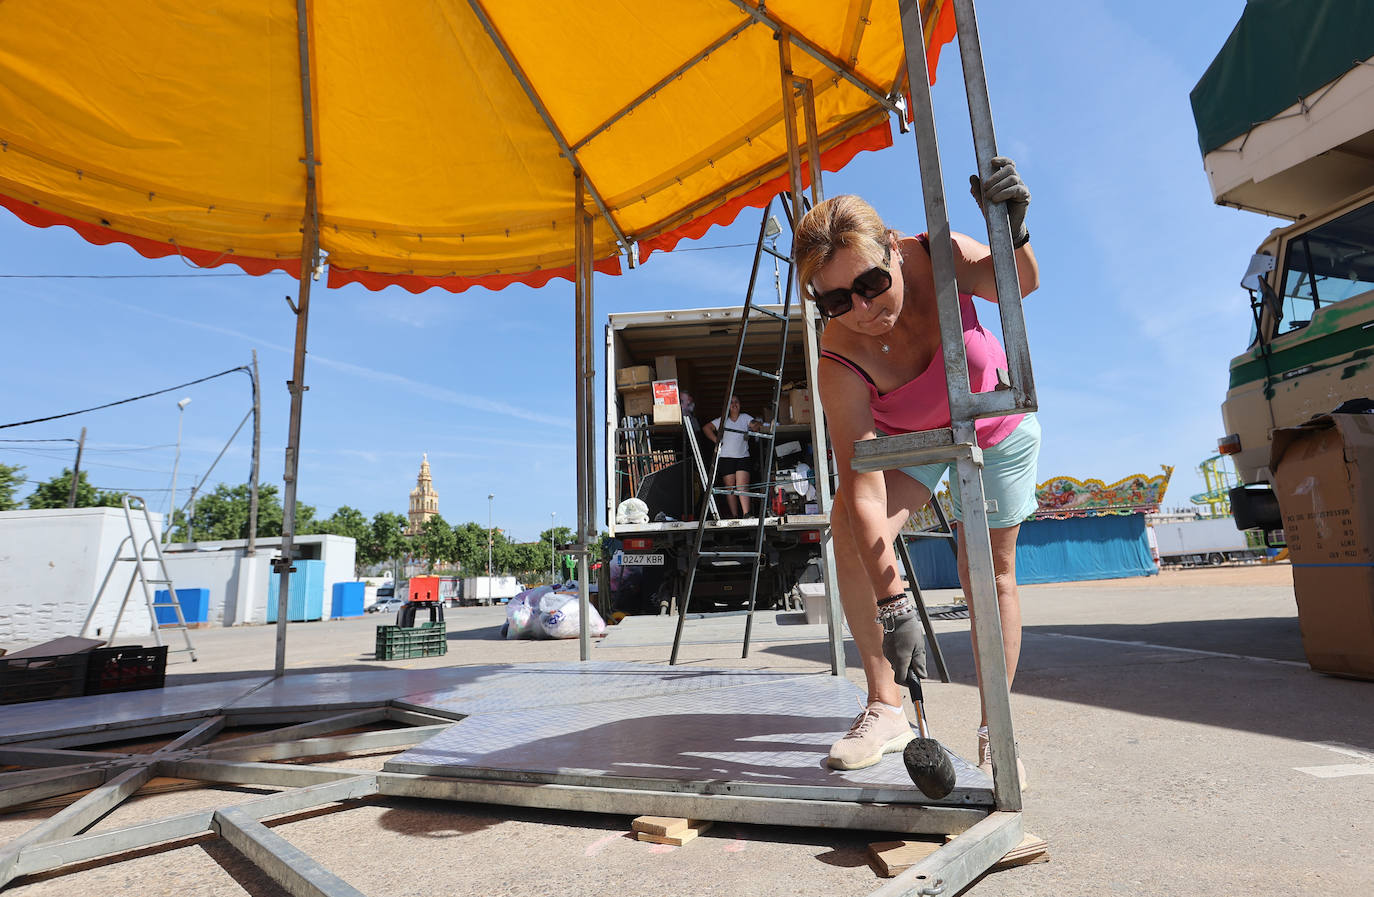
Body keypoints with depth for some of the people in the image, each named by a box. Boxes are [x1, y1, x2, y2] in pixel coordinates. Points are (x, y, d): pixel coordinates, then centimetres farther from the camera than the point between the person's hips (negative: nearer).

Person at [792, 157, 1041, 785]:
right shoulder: (841, 362, -37)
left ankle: (994, 729, 17)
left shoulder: (934, 258, -32)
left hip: (995, 428, 2)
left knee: (990, 571, 1)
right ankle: (885, 707, -14)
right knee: (849, 521, -27)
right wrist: (892, 600, -45)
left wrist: (1013, 232, -44)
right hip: (906, 437, -1)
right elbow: (864, 489, -41)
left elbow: (1018, 284, -20)